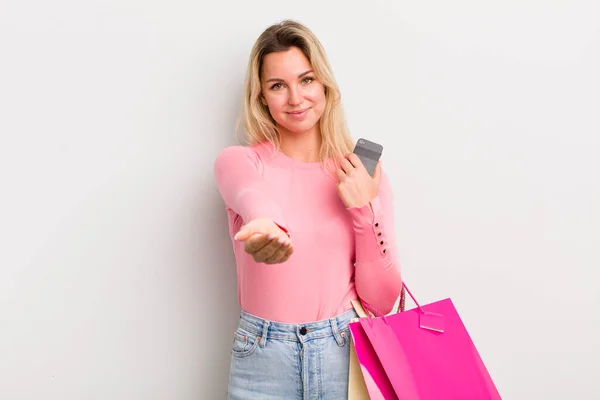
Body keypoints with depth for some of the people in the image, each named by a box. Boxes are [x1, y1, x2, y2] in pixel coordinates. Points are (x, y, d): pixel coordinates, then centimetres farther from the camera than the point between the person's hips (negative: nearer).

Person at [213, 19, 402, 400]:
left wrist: (366, 211, -13)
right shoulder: (238, 161, -4)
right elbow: (253, 199, -29)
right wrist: (265, 228, -50)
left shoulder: (362, 173, 0)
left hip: (344, 353, 2)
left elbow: (382, 299, -1)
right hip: (264, 357, -1)